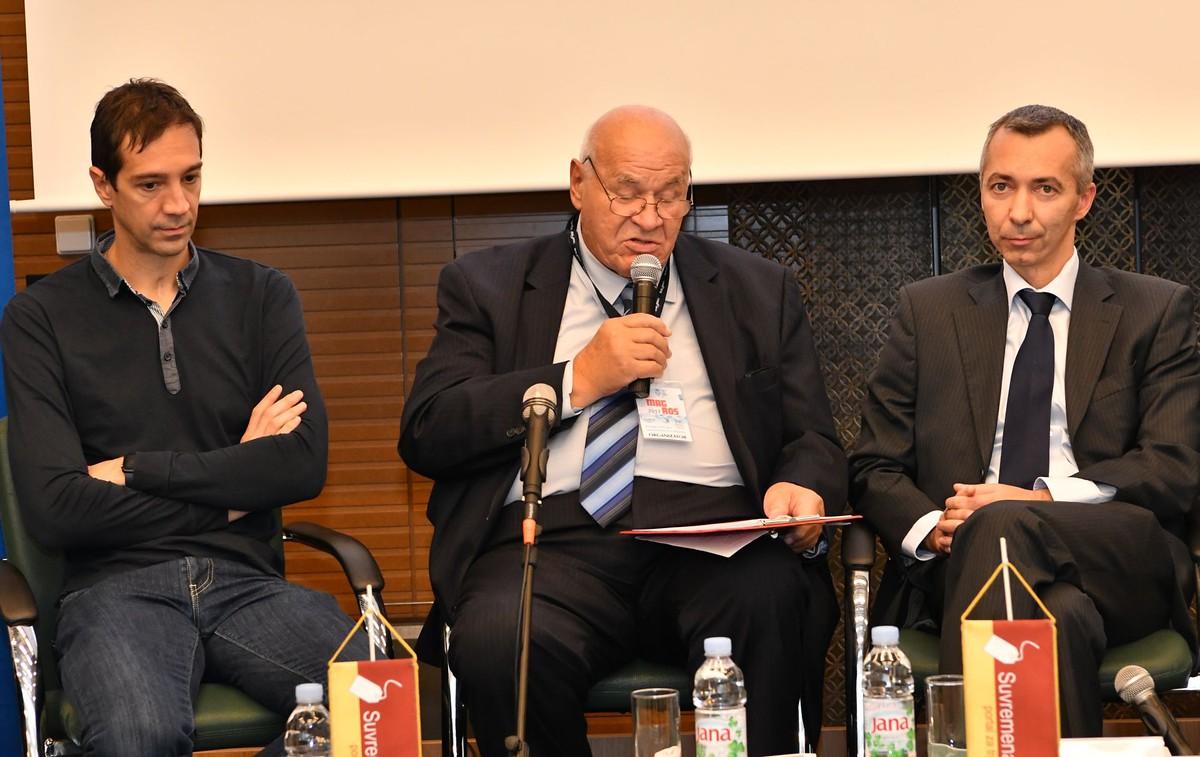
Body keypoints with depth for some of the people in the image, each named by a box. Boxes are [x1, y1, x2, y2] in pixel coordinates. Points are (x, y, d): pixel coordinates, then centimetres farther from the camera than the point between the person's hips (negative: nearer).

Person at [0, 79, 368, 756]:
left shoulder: (261, 295, 15)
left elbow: (305, 464, 0)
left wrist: (136, 470, -2)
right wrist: (230, 487, 2)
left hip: (248, 580, 3)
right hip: (117, 585, -3)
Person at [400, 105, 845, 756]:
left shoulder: (758, 292, 21)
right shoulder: (489, 286, 15)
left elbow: (813, 442, 18)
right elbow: (425, 435, 4)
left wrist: (802, 487, -7)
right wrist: (579, 380, -4)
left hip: (712, 535, 1)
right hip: (552, 538, -1)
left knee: (775, 602, -34)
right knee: (499, 643, -34)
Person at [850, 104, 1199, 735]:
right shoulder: (927, 311, 20)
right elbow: (875, 468, 16)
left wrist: (1041, 499, -13)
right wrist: (929, 529, -9)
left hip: (1120, 565, 0)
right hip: (960, 565, 0)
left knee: (1002, 526, -37)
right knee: (1062, 619, -39)